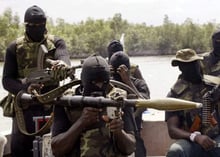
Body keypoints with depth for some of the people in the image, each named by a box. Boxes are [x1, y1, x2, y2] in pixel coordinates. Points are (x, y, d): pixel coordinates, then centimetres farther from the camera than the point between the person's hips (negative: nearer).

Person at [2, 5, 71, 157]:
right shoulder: (14, 47, 4)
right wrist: (25, 89, -20)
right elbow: (7, 80, 0)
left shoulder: (57, 42, 4)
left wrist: (62, 63, -45)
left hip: (52, 104, 0)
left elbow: (64, 57, -19)